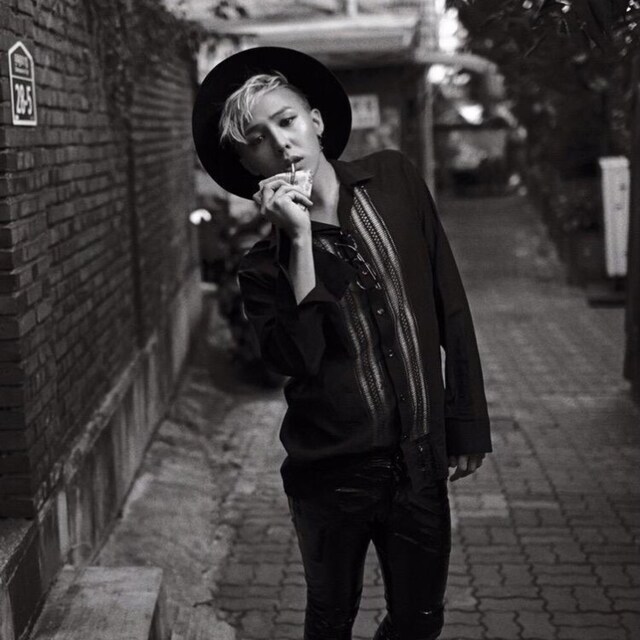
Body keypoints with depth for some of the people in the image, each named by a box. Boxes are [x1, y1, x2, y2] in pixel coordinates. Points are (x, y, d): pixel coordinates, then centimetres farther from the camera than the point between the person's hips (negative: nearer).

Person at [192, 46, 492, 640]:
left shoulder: (394, 180, -1)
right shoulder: (265, 263, -5)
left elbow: (450, 306, 3)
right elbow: (298, 359, -22)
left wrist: (467, 424, 3)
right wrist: (301, 240, -22)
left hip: (421, 459, 2)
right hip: (333, 473, -1)